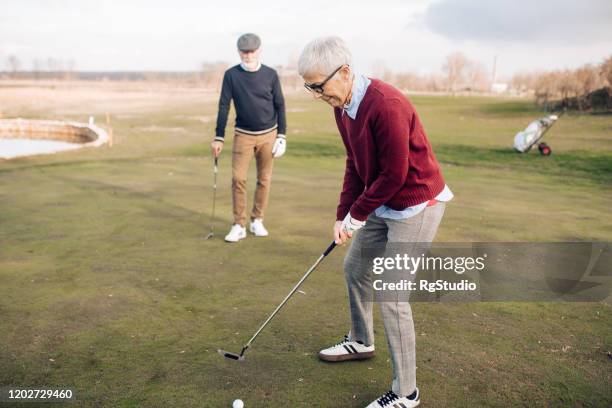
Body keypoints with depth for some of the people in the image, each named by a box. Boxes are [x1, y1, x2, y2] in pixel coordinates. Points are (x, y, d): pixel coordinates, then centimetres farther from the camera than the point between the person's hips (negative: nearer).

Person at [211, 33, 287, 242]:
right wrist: (218, 138, -4)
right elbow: (224, 106, -1)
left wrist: (282, 136, -2)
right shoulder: (231, 75, -2)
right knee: (238, 178, -6)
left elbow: (280, 105, 3)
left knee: (264, 179, 5)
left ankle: (257, 220, 19)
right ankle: (239, 225, 2)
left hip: (268, 134, 1)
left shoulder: (270, 74, -1)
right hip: (243, 134, 0)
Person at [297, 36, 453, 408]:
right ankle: (361, 342, 44)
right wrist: (344, 214, 2)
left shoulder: (387, 105, -28)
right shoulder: (342, 107, 0)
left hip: (417, 205, -9)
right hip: (382, 203, 9)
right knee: (355, 268, 20)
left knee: (391, 294, -8)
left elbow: (395, 175, -24)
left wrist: (356, 216, -13)